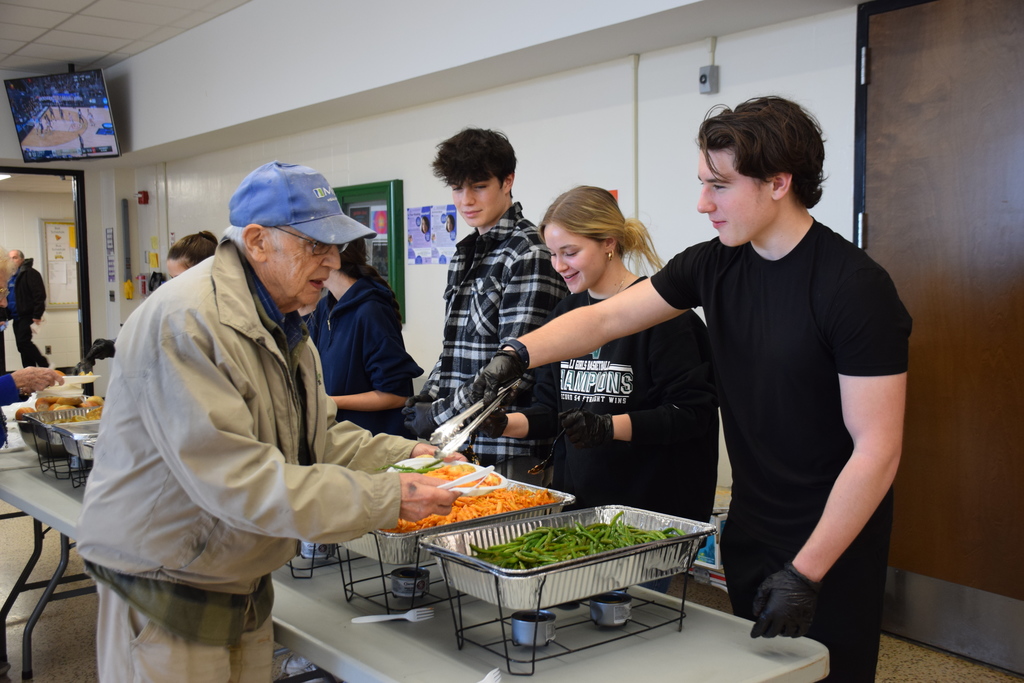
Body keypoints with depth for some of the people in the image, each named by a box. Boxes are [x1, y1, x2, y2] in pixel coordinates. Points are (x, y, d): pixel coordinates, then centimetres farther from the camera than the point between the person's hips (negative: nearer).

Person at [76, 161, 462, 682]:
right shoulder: (184, 323, -25)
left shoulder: (279, 321, 8)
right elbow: (237, 481, -31)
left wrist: (405, 454, -3)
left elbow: (318, 438, 13)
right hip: (165, 597, -8)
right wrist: (385, 499, -29)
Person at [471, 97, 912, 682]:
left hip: (833, 543, -6)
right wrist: (519, 353, -13)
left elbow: (877, 451, -20)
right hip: (749, 532, 6)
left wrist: (805, 573, -22)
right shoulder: (714, 266, 0)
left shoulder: (855, 287, -20)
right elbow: (605, 319, 4)